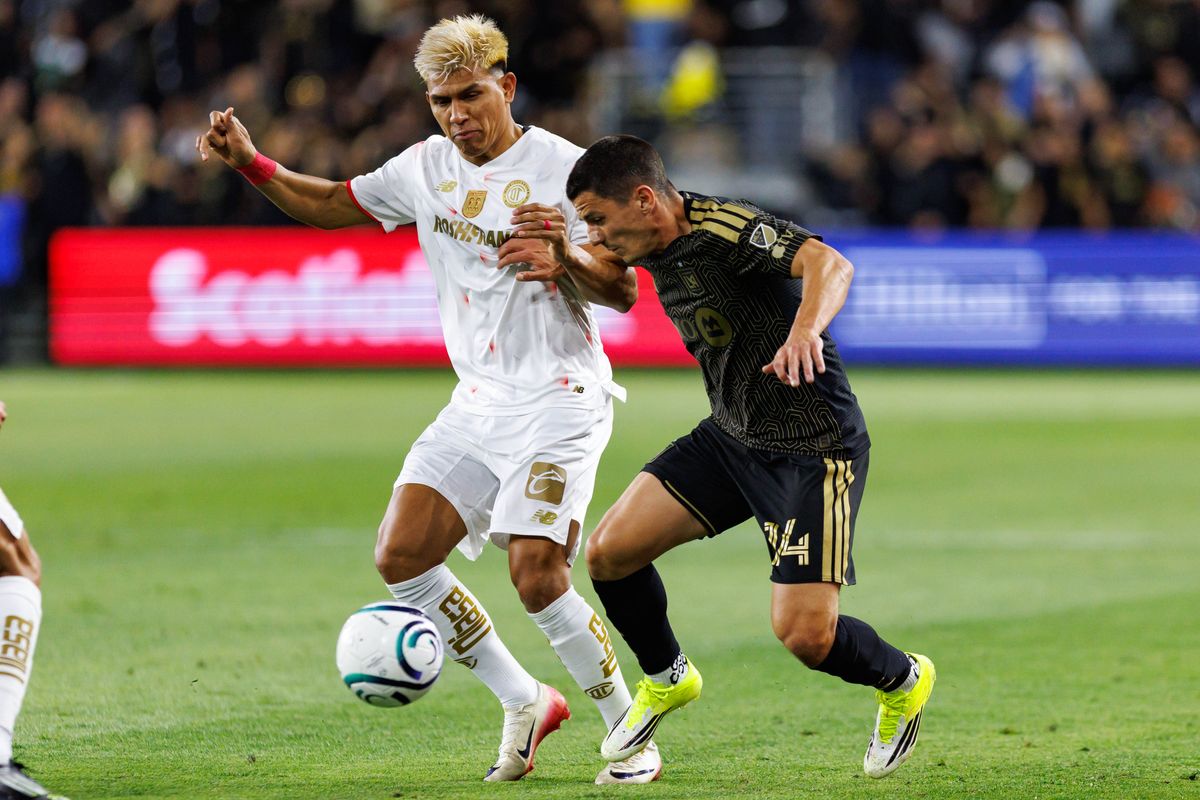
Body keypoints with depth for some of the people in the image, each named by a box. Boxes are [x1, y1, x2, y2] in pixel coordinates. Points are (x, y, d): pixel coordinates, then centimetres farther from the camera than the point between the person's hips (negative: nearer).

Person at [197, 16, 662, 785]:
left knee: (537, 576, -20)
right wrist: (251, 161, 6)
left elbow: (625, 292, -10)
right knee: (400, 557, -4)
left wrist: (565, 259, -30)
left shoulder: (563, 168, -9)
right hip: (477, 403, 7)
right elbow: (332, 205, 21)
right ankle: (525, 704, 10)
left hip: (560, 400, -7)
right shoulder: (426, 168, 8)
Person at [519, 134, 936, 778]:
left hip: (814, 450, -8)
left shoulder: (726, 229, -24)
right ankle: (667, 679, 23)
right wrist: (566, 260, 2)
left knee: (804, 634, -15)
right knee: (609, 550, -3)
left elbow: (829, 263, -40)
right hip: (729, 436, 8)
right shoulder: (655, 244, 2)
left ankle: (903, 682, 18)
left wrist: (806, 328, -61)